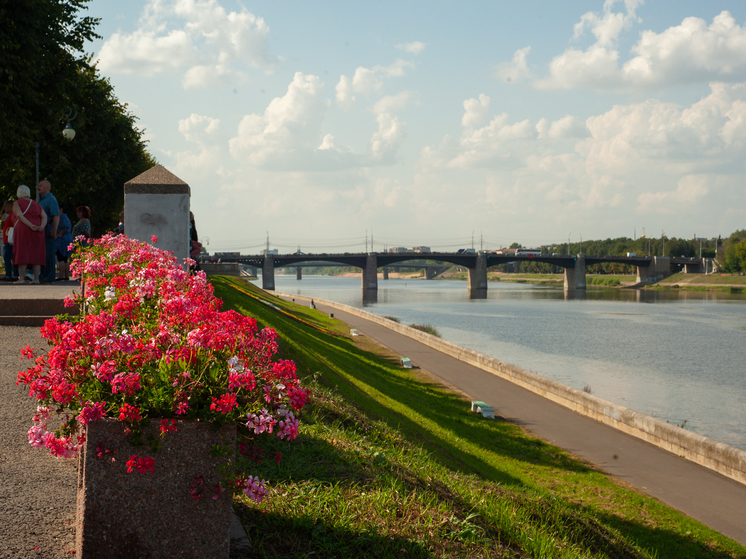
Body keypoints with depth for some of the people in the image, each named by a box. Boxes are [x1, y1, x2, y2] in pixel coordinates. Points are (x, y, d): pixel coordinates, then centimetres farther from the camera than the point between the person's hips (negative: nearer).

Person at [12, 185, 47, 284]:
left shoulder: (17, 203, 3)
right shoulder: (36, 204, 16)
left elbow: (20, 216, -12)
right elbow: (44, 216, 3)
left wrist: (31, 226, -19)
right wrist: (42, 226, -10)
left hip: (22, 230, -4)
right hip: (37, 234, 4)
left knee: (22, 254, -4)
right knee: (36, 254, 5)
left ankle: (21, 278, -11)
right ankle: (36, 278, -1)